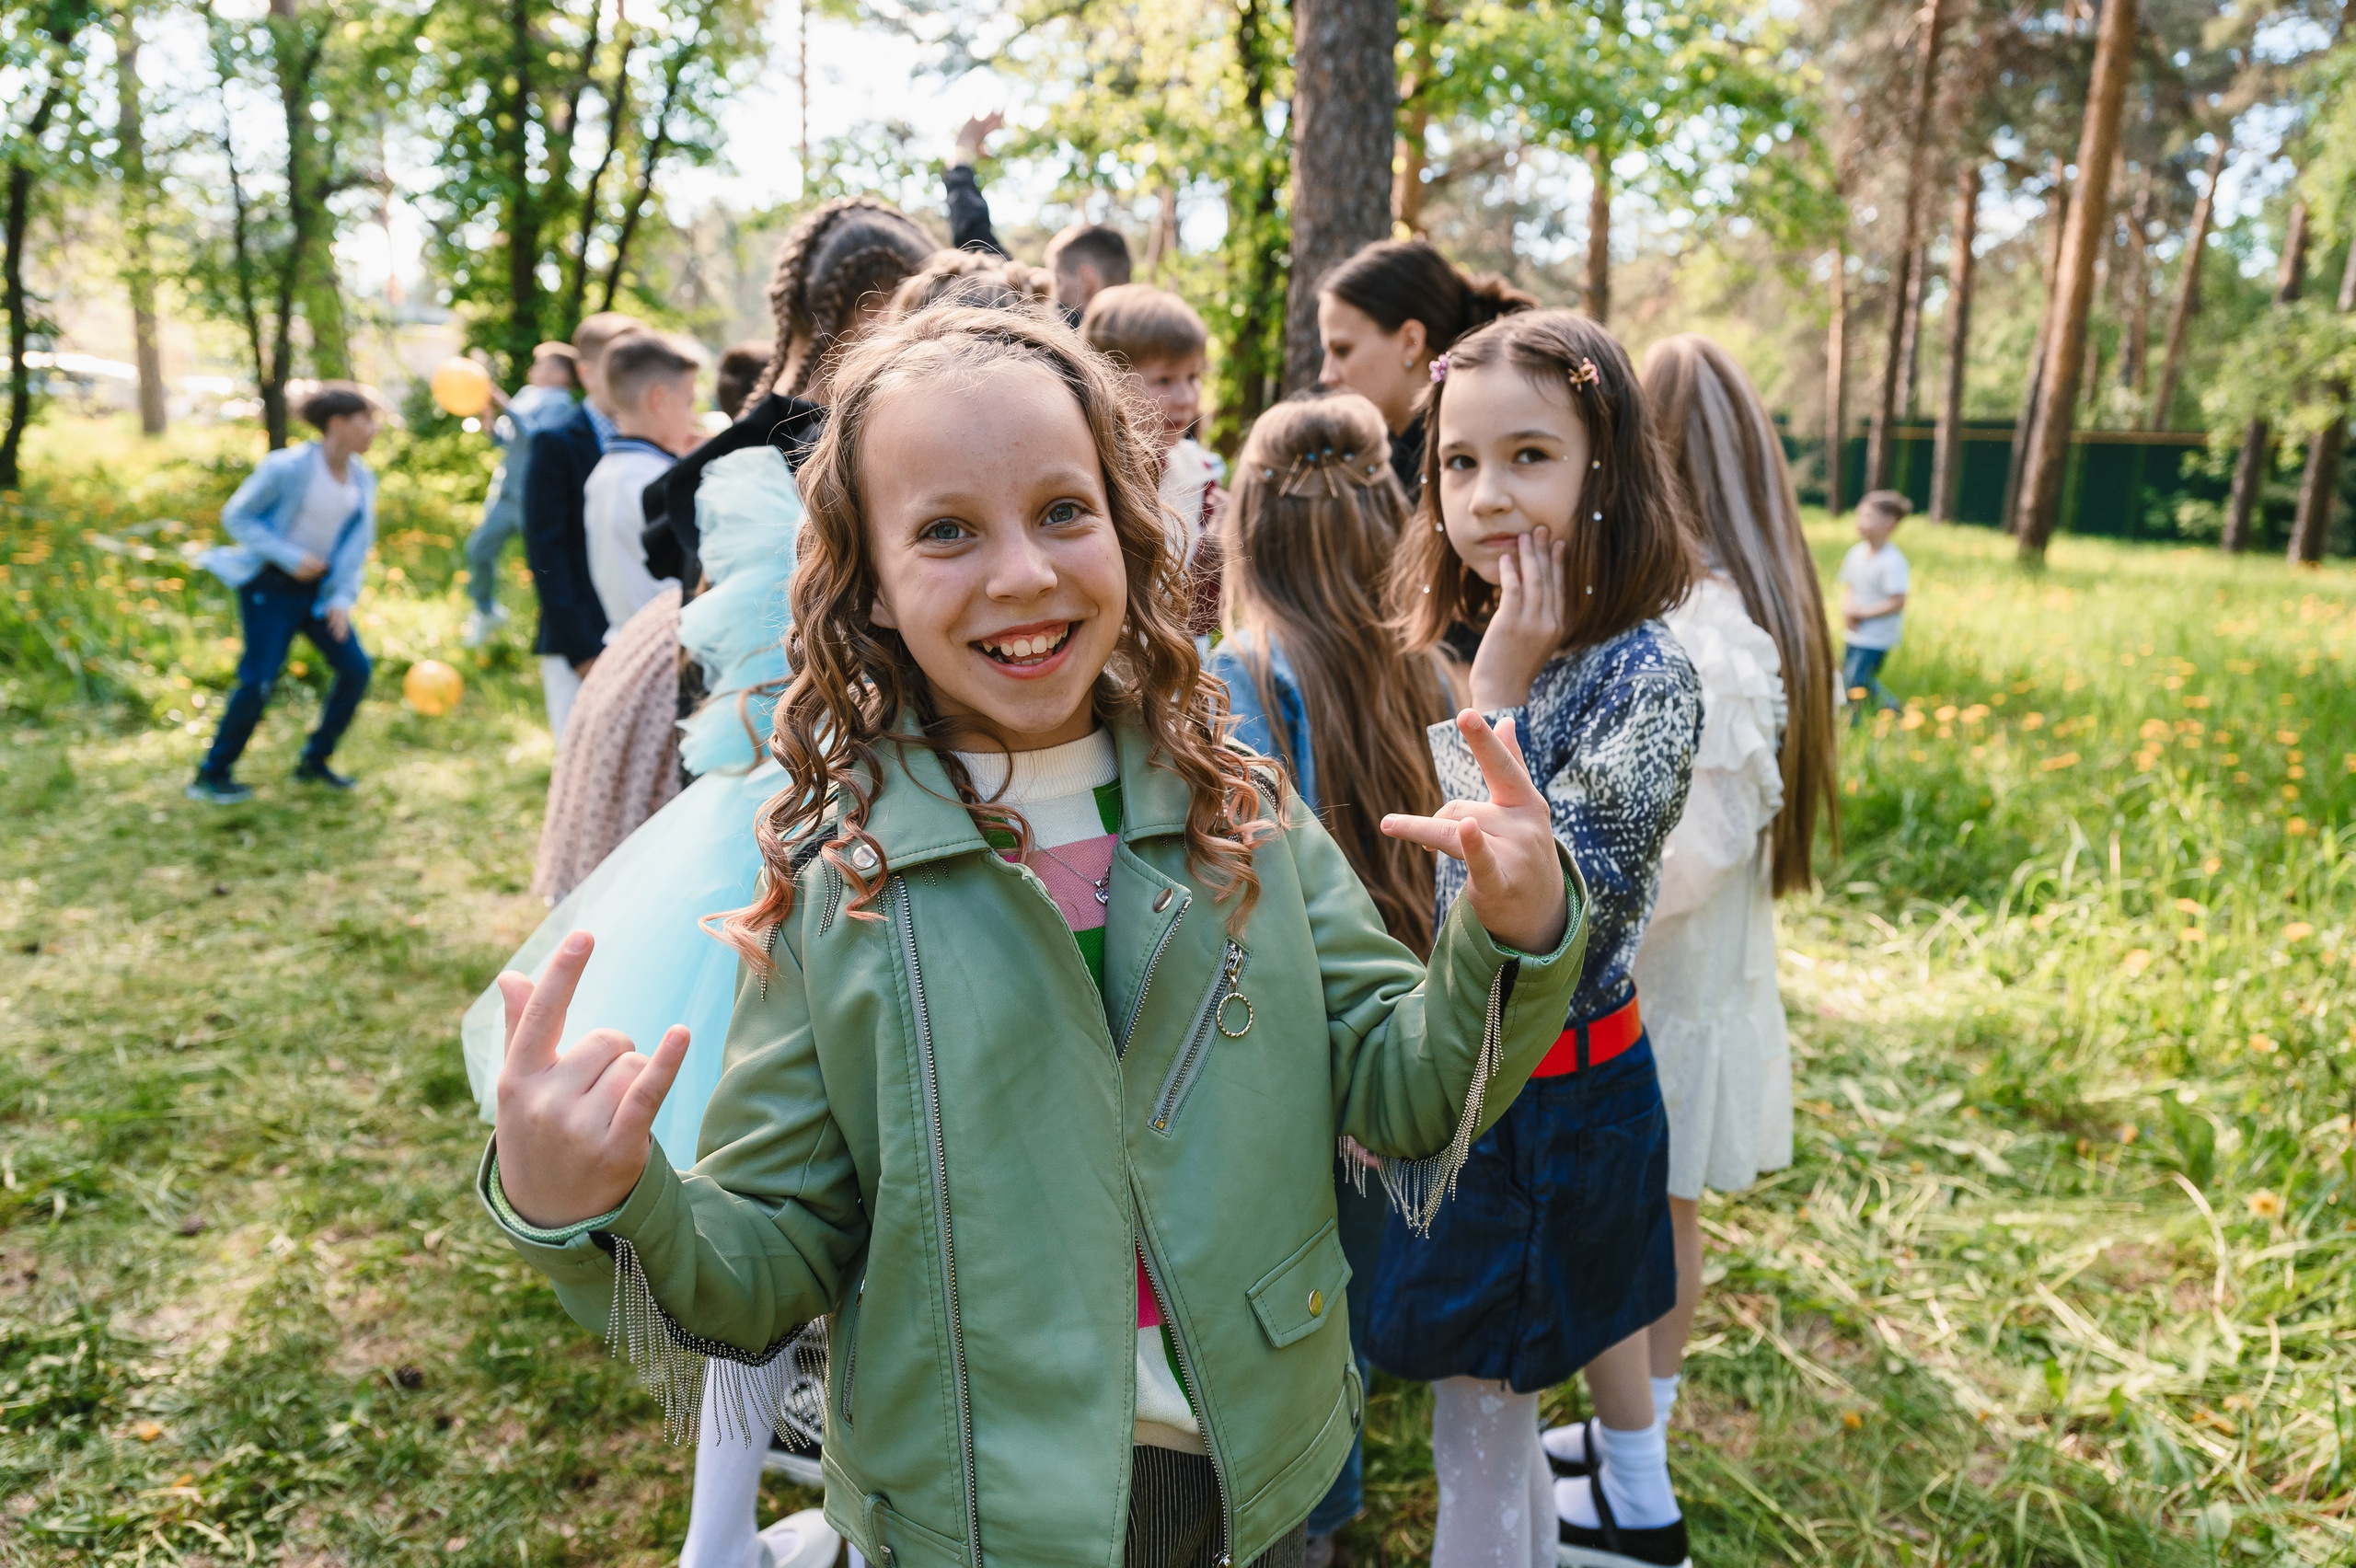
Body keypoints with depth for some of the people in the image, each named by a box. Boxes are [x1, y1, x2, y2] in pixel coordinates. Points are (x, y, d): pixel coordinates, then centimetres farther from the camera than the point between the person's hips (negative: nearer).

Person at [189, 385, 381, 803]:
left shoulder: (362, 479, 1)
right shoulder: (289, 468, -18)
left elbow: (358, 543, 7)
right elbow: (236, 516, -12)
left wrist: (342, 598, -4)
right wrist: (290, 557, -21)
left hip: (317, 586, 7)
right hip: (271, 585, -6)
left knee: (355, 668, -1)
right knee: (258, 680, -11)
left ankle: (314, 761, 17)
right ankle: (211, 776, 6)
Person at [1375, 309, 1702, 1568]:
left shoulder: (1643, 679, -24)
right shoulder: (1472, 646, 0)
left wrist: (1497, 700, -30)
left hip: (1547, 1089, -8)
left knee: (1478, 1388, 8)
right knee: (1577, 1304, 28)